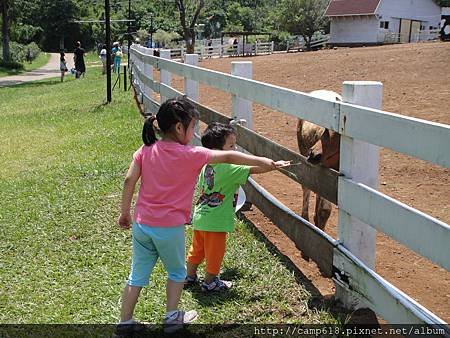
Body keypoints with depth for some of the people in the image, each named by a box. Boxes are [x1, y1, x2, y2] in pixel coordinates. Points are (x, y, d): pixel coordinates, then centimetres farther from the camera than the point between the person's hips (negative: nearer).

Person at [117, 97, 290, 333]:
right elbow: (229, 157, -6)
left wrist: (125, 212, 10)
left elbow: (129, 181, -2)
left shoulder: (145, 150, -1)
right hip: (170, 227, -4)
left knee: (138, 275, 16)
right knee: (176, 272, 21)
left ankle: (124, 322, 23)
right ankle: (172, 317, 26)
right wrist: (267, 163, 0)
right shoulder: (190, 155, -12)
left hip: (142, 224, 4)